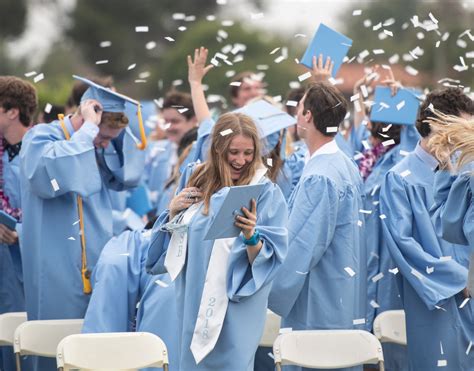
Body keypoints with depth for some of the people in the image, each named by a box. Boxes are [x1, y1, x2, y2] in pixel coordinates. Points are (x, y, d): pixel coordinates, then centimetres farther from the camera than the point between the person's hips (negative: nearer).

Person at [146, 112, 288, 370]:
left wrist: (251, 236, -31)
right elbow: (172, 241, 13)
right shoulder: (195, 179, 4)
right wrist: (173, 211, -6)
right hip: (193, 300, 4)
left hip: (235, 306, -4)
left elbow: (269, 259, -13)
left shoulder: (266, 193, -8)